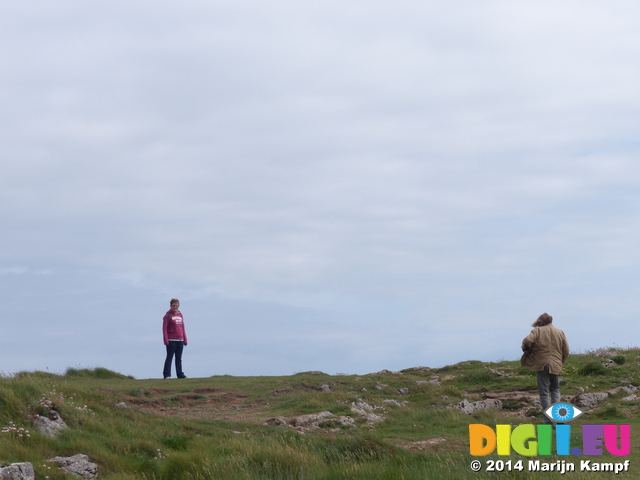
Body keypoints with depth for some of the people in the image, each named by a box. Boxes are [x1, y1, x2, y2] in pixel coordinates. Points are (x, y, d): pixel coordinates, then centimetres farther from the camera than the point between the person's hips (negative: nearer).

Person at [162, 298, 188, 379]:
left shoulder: (180, 315, 14)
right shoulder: (168, 315, -3)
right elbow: (164, 328, -7)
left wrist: (185, 339, 14)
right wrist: (166, 340, -15)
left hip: (180, 341, 6)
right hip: (171, 341, -6)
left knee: (179, 358, 10)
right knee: (169, 357, -4)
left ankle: (180, 374, 14)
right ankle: (167, 374, -3)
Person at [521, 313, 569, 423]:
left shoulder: (537, 331, -2)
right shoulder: (560, 332, 9)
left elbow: (527, 340, -18)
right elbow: (566, 351, 8)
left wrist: (526, 348, 3)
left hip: (541, 365, -3)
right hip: (556, 366, 3)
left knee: (544, 393, 2)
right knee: (555, 390, 20)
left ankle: (548, 421, -3)